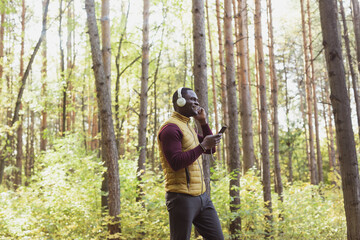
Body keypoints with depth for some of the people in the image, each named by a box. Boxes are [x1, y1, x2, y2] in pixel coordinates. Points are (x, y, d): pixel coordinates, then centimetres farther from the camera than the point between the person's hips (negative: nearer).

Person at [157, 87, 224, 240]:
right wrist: (202, 145, -19)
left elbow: (210, 150, 23)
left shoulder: (186, 127, 19)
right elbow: (176, 163, -22)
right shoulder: (170, 128, -12)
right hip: (182, 197, -9)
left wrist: (203, 122, 14)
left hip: (201, 195, 9)